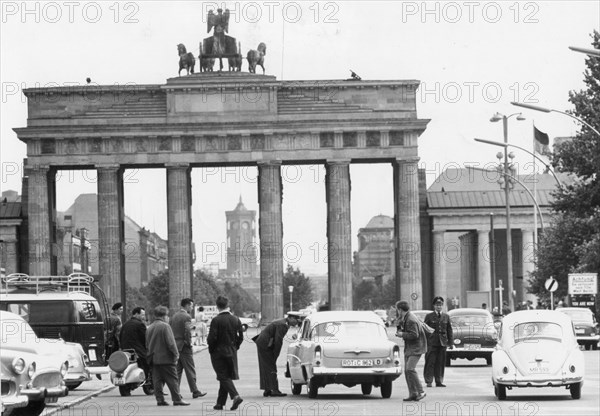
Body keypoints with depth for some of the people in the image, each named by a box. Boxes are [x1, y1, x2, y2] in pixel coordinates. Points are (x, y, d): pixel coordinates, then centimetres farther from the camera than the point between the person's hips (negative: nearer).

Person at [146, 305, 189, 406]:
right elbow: (170, 342, -16)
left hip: (154, 359, 7)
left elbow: (147, 344, 16)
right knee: (172, 379, -2)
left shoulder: (149, 328, 11)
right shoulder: (165, 326, -12)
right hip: (166, 358, -7)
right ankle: (177, 399, -1)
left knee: (158, 380, 9)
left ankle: (159, 399, 6)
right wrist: (176, 354, -8)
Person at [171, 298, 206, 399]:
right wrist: (189, 343, -11)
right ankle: (195, 391, 2)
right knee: (190, 370, -1)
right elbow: (188, 331, -23)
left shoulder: (174, 316, 12)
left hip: (175, 346, 7)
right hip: (184, 347, -7)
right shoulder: (186, 317, -13)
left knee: (177, 370, 10)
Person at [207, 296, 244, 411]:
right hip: (231, 353, 5)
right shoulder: (236, 320, 1)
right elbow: (240, 337, 3)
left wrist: (211, 349, 0)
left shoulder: (216, 320, -14)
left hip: (218, 352, -5)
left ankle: (235, 396, -22)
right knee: (226, 377, 12)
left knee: (224, 377, -2)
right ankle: (220, 403, 16)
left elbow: (212, 338, -16)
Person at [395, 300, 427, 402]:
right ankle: (413, 394, 6)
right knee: (407, 370, 5)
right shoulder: (405, 318, 13)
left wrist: (402, 334, -15)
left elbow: (414, 335, -24)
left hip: (416, 348, -10)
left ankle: (421, 391, -16)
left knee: (410, 369, -20)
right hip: (409, 348, 10)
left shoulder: (411, 320, -19)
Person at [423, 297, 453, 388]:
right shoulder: (429, 316, 3)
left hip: (442, 342, 3)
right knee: (430, 362, -5)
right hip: (432, 342, -3)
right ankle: (428, 381, -2)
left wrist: (451, 343, 8)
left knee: (441, 363, 5)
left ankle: (439, 381, 10)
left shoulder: (446, 316, 11)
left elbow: (449, 330, 13)